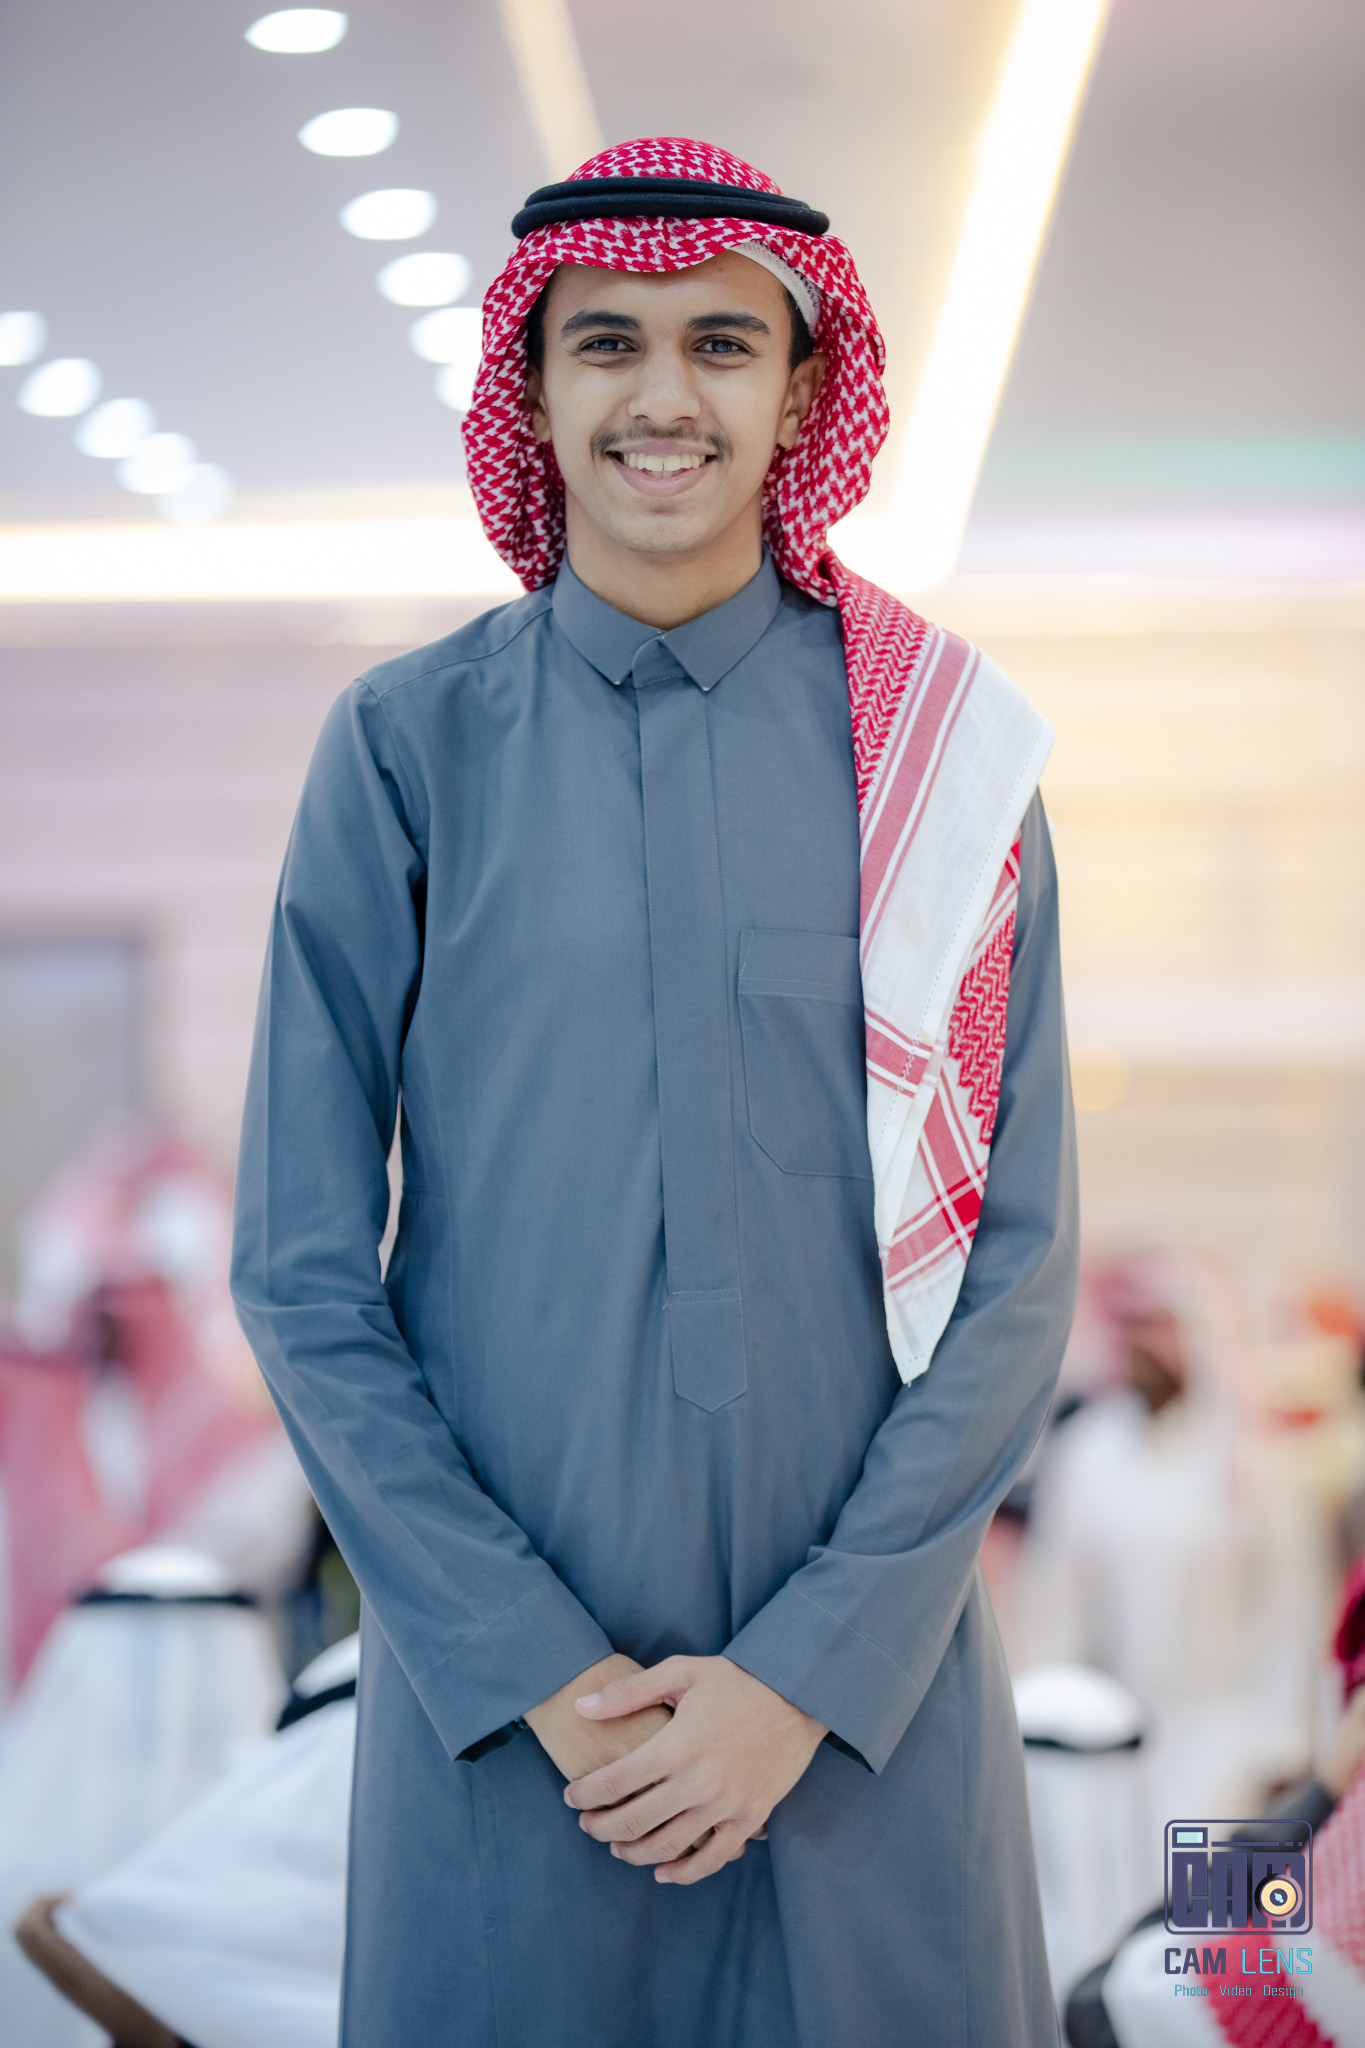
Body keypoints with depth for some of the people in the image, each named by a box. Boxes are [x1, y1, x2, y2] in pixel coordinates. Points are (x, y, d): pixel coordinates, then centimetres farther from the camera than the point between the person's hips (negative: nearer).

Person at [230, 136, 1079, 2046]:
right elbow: (301, 1267, -2)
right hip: (500, 1693, 0)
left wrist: (812, 1668, -8)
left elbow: (1019, 1259, 0)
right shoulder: (411, 743, -2)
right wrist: (535, 1667, -8)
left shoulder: (939, 746, -1)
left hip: (864, 1678, 1)